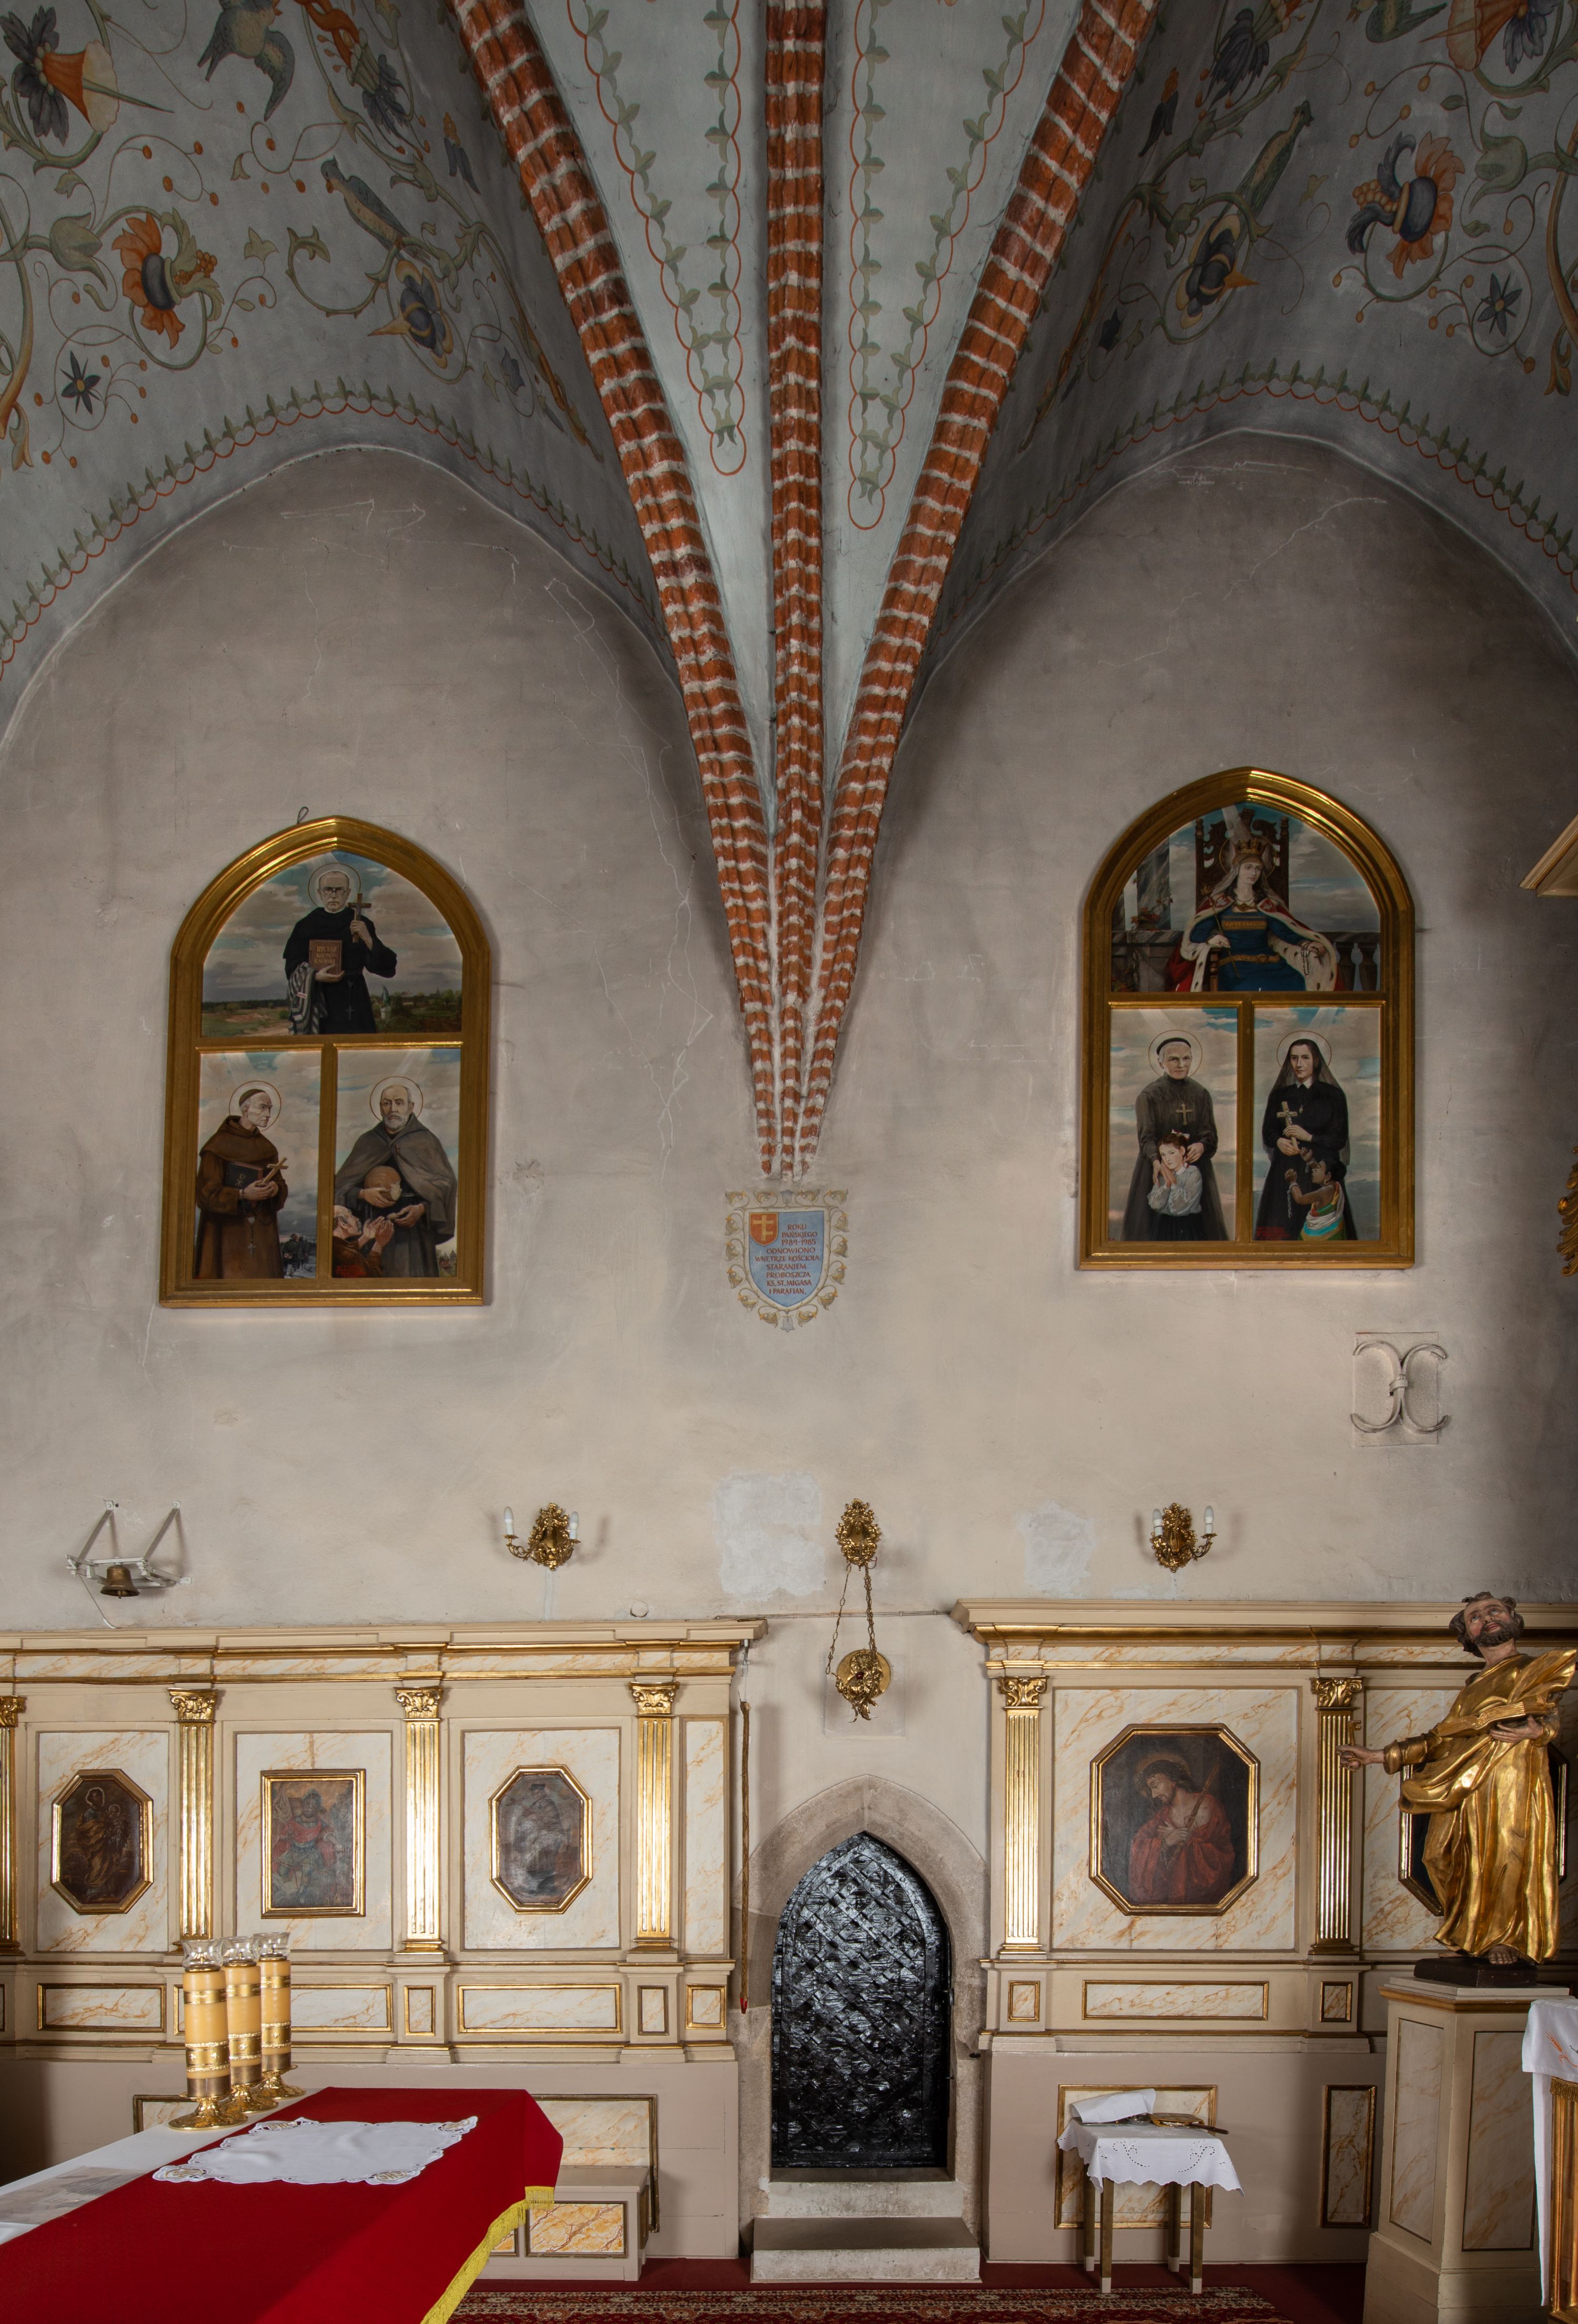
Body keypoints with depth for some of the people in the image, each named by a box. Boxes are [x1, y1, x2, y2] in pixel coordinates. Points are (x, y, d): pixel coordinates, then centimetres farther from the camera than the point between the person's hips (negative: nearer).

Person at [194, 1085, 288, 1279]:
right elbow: (206, 1193, -11)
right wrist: (243, 1195, -22)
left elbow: (282, 1186, 14)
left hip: (261, 1232, 6)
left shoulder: (267, 1148, 14)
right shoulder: (219, 1145, -6)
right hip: (227, 1232, -5)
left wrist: (276, 1189, -9)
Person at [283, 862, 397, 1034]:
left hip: (352, 1000, -1)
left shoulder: (360, 924, 3)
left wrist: (367, 939, -20)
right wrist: (316, 976, -14)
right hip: (318, 1002, 1)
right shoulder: (307, 926, 6)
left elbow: (386, 966, -5)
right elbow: (292, 967, 4)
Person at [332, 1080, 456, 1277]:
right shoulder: (367, 1142, 14)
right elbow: (340, 1184, 10)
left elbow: (446, 1183, 2)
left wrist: (422, 1208, -14)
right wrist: (363, 1194, -11)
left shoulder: (426, 1141, 7)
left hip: (413, 1231, -2)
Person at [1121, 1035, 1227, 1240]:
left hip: (1195, 1167, 3)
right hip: (1158, 1169, -3)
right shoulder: (1149, 1095, -3)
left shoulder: (1201, 1094, 8)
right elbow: (1146, 1136, -11)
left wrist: (1201, 1146, -22)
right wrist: (1157, 1162, -31)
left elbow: (1209, 1133, 3)